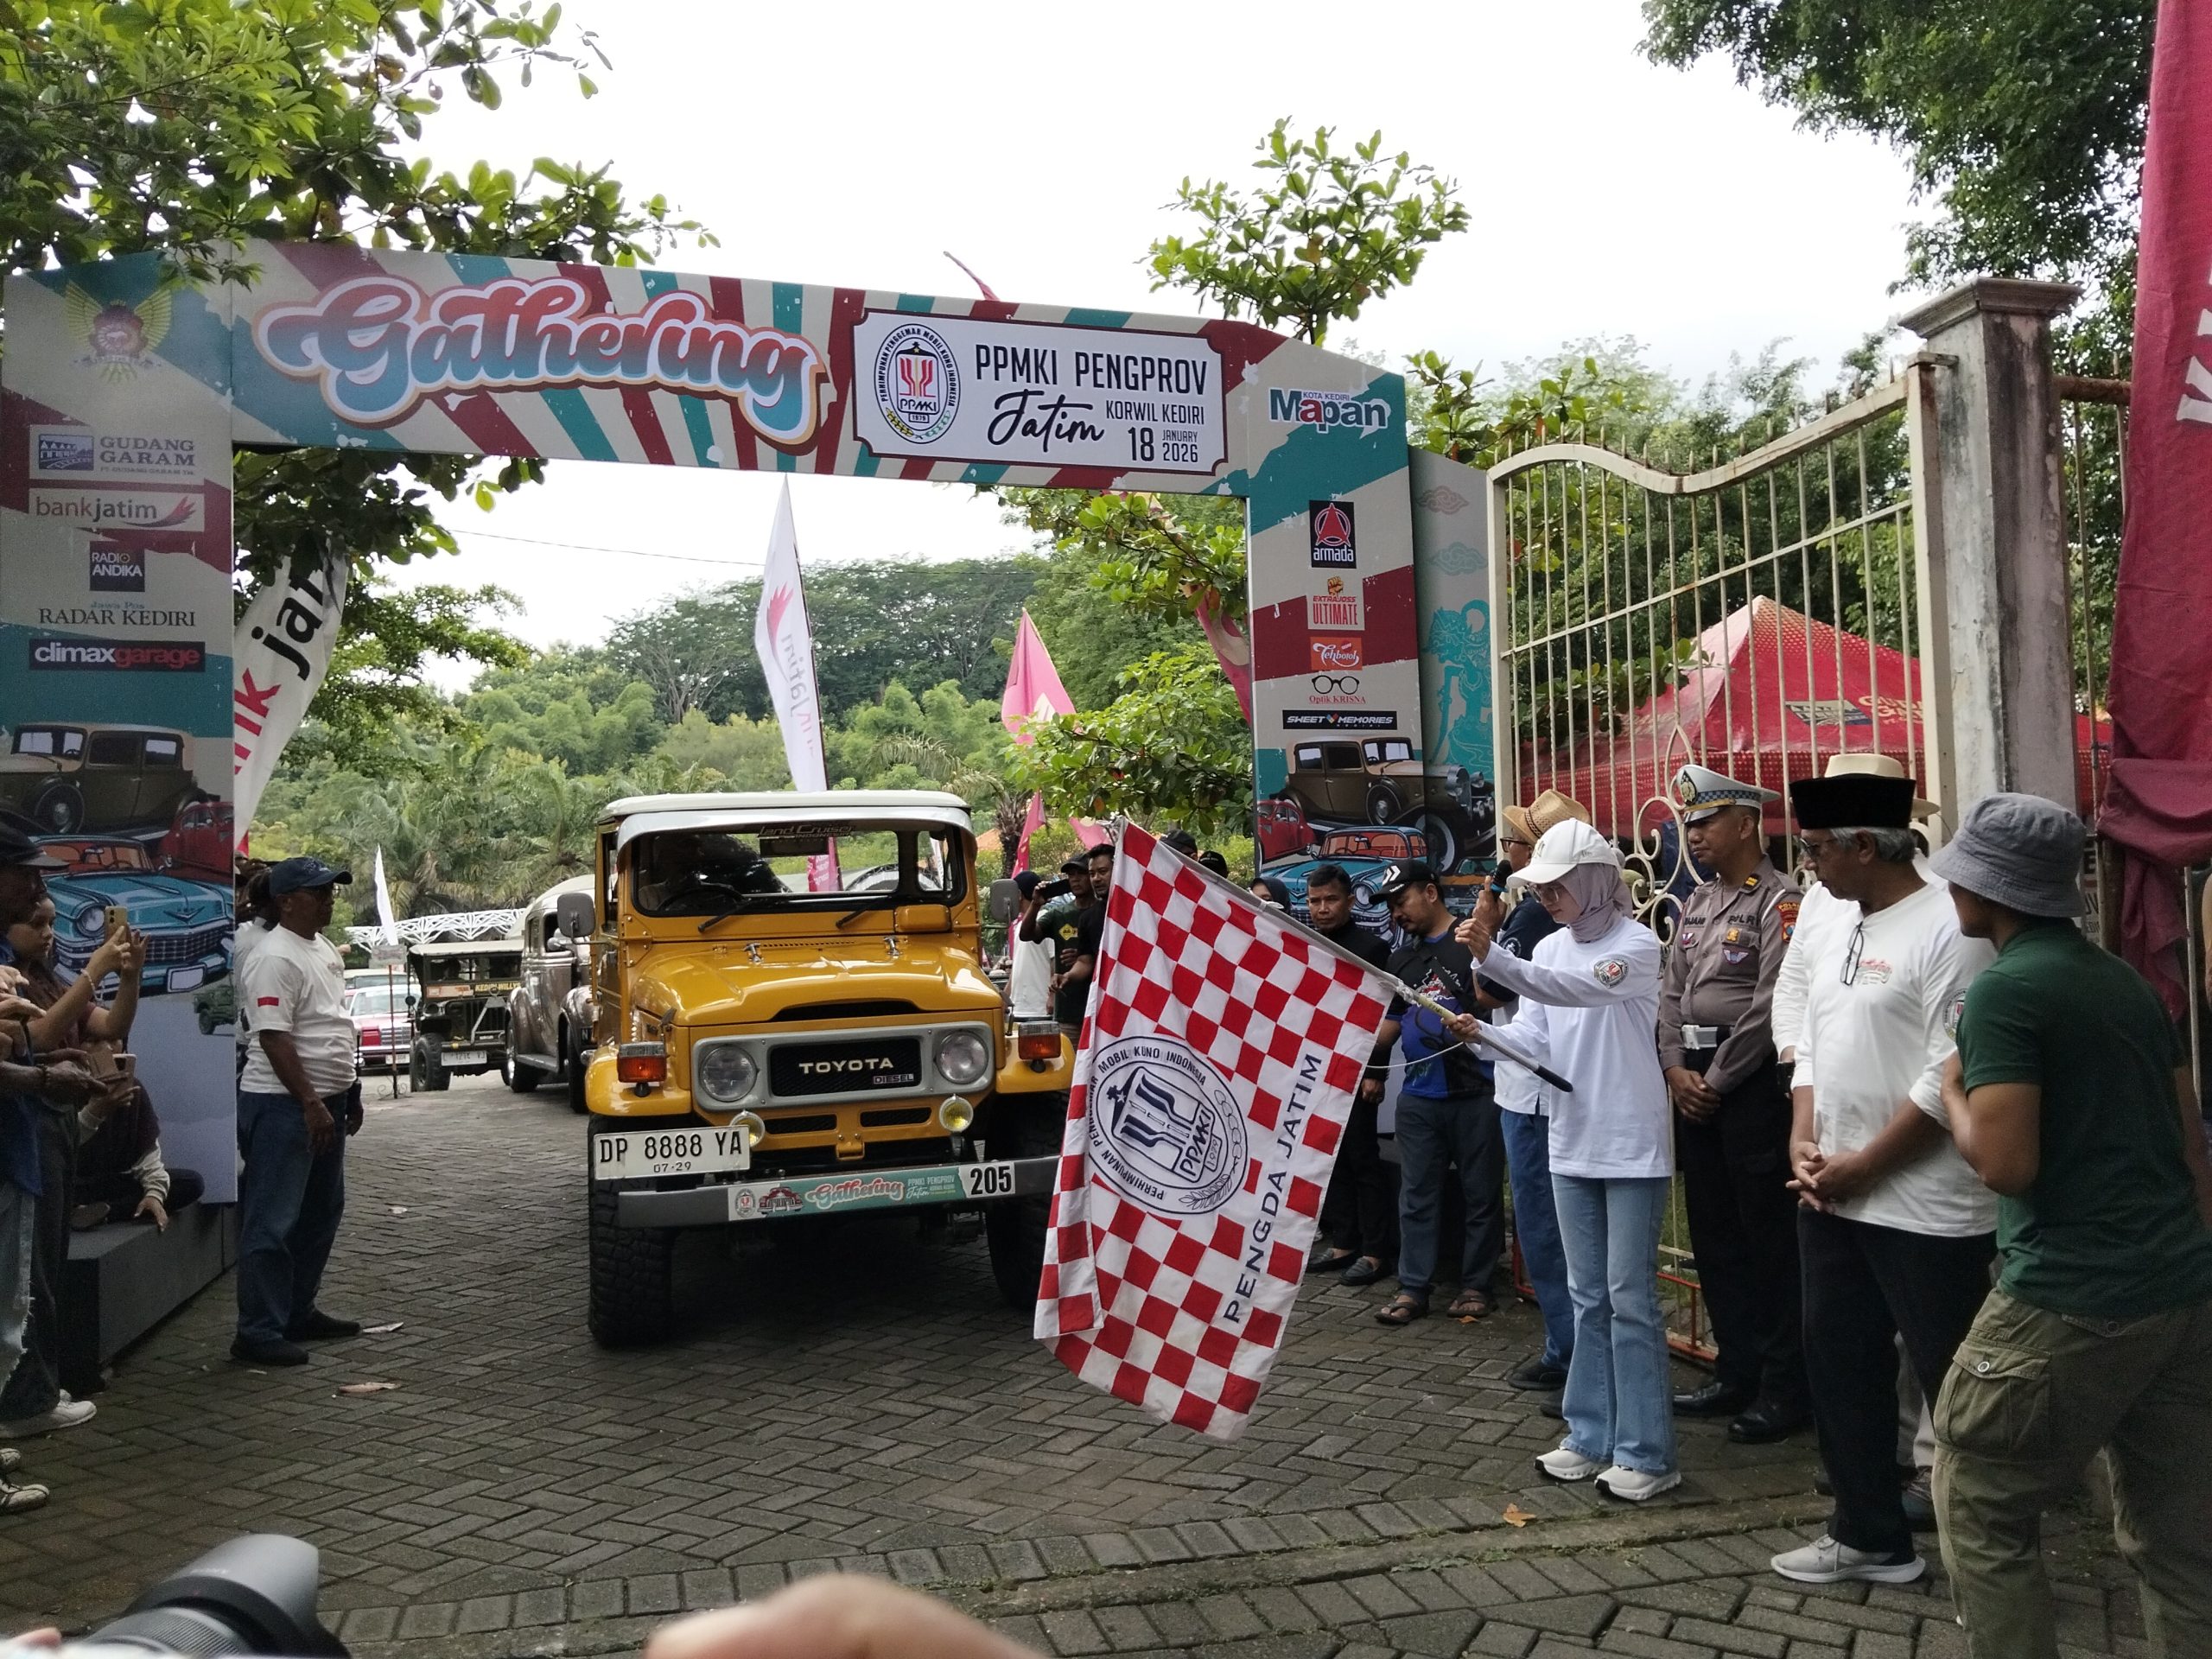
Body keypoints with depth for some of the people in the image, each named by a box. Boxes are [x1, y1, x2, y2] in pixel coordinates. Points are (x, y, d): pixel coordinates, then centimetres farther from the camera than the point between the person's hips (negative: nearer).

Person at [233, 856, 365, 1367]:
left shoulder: (323, 949, 13)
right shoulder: (276, 957, -17)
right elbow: (274, 1038, -23)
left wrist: (349, 1092, 21)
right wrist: (311, 1103, -25)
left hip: (325, 1102, 10)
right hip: (284, 1104, -10)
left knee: (320, 1214, 17)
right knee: (273, 1224, -4)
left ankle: (299, 1312, 28)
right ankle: (258, 1334, 2)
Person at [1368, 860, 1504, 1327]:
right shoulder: (1401, 959, 17)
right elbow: (1391, 1021, 22)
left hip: (1474, 1091, -6)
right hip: (1418, 1093, 6)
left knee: (1481, 1192, 5)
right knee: (1417, 1195, 8)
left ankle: (1475, 1285, 16)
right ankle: (1412, 1287, 14)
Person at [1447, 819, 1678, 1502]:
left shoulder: (1637, 945, -12)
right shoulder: (1550, 950, 7)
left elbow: (1579, 990, -31)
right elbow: (1535, 1038, 3)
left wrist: (1491, 956, -41)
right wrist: (1482, 1033, -18)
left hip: (1632, 1148, -6)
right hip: (1572, 1145, 7)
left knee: (1630, 1299, -2)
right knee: (1588, 1297, 14)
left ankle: (1646, 1453, 7)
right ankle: (1590, 1435, 23)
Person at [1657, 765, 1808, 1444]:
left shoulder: (1780, 903, -10)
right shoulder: (1695, 906, 15)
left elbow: (1768, 1008, -16)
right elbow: (1671, 994, 13)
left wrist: (1716, 1081, -13)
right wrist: (1676, 1070, 0)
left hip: (1752, 1083, -8)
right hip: (1694, 1083, 8)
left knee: (1769, 1238, 0)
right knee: (1713, 1234, 14)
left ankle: (1785, 1387, 10)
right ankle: (1737, 1371, 26)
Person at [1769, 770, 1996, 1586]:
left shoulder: (1947, 929, -15)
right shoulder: (1841, 931, 13)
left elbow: (1951, 1076, -20)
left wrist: (1862, 1166, -15)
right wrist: (1803, 1143, 2)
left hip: (1923, 1210, -9)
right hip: (1832, 1201, 9)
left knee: (1953, 1382, 2)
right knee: (1841, 1366, 16)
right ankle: (1870, 1534, 32)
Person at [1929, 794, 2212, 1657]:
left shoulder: (2004, 989, -14)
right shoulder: (2128, 980, 12)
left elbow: (2005, 1164, -20)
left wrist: (1954, 1090, -2)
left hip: (2071, 1300, -8)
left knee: (1979, 1507, 8)